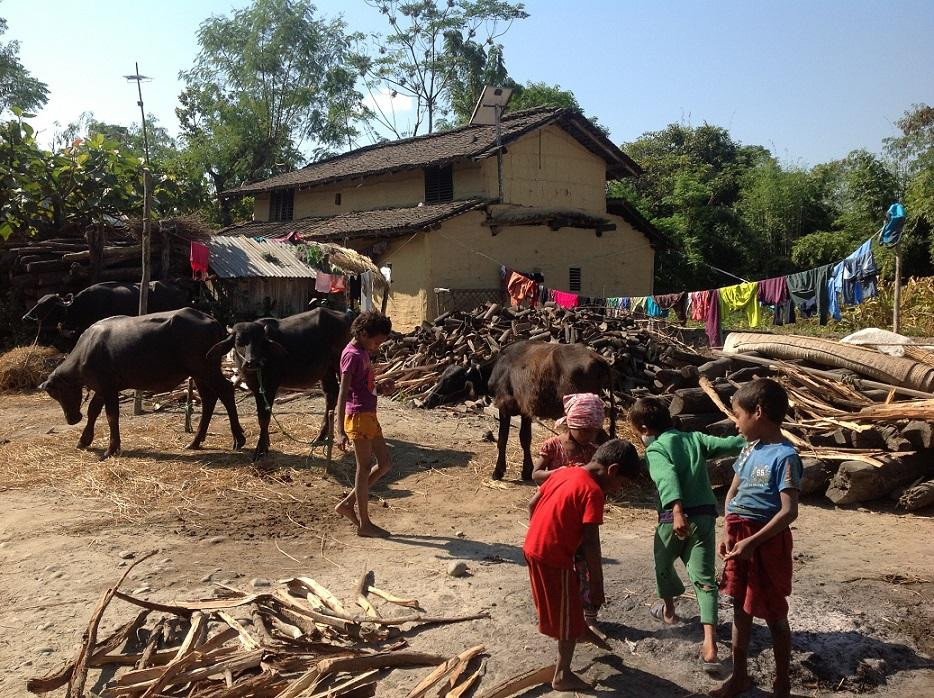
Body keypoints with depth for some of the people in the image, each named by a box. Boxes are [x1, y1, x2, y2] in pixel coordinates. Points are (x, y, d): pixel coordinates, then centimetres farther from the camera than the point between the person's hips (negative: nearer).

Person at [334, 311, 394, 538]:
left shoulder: (362, 352, 12)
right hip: (358, 417, -9)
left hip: (369, 416, 10)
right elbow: (342, 394, -22)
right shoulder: (352, 355, -16)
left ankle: (347, 504, 19)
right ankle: (364, 524, 10)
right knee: (365, 468, -1)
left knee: (384, 463, 13)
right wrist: (340, 432, -27)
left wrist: (381, 387, 6)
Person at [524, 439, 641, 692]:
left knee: (567, 605, 30)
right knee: (568, 616, 9)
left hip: (533, 548, 8)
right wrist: (597, 584, -12)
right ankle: (562, 676, 21)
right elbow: (590, 543, -19)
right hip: (554, 557, -8)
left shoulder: (563, 472, 7)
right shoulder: (593, 491, -17)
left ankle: (580, 632, 53)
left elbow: (533, 503, 15)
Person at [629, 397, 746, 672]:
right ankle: (710, 645, -12)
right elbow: (727, 445, 3)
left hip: (674, 517, -4)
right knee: (704, 578, 1)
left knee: (663, 563, 26)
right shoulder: (695, 438, 10)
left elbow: (667, 478, -23)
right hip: (705, 515, 4)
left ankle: (668, 609, 49)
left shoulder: (655, 449, -5)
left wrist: (678, 512, -35)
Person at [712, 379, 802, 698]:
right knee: (741, 608, 17)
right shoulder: (750, 451, 6)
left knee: (773, 614, 7)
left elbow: (789, 511, -22)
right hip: (740, 539, 7)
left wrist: (752, 541, -25)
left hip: (767, 541, -7)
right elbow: (732, 493, 14)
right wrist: (729, 534, 3)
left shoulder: (784, 456, -17)